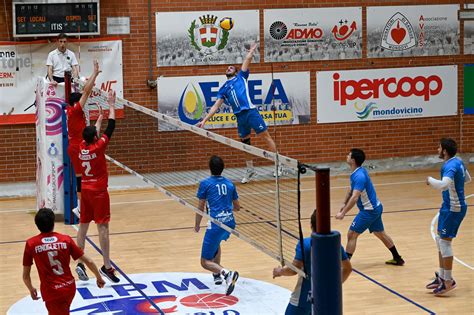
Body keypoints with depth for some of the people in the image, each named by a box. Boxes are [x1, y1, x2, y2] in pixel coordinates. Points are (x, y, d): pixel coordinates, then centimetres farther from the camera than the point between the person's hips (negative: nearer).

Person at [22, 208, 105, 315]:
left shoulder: (31, 244, -5)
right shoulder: (66, 239, -1)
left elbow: (25, 276, 1)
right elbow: (88, 262, 4)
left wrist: (31, 289, 22)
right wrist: (99, 278, 21)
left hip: (51, 292, -4)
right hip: (69, 287, 4)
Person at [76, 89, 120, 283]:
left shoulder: (82, 147, 2)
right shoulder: (98, 147, -14)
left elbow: (92, 132, 22)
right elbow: (111, 126, -7)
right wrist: (111, 105, 3)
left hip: (85, 191, 7)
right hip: (99, 192, -7)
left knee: (83, 226, 9)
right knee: (103, 227, -7)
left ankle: (80, 263, 9)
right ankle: (107, 266, -9)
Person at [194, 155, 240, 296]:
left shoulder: (205, 184, -1)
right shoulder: (230, 184, 13)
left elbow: (200, 207, 0)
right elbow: (237, 207, 20)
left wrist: (197, 225, 16)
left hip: (216, 225, -6)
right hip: (230, 223, 6)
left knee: (205, 262, -1)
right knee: (216, 242, 39)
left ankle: (227, 274, -27)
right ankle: (217, 274, 39)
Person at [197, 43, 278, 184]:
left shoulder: (241, 77, 15)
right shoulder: (223, 89, 21)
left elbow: (247, 59, 10)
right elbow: (216, 106, 19)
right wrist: (204, 120, 13)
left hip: (250, 111, -4)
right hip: (240, 116, 4)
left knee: (265, 135, -5)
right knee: (245, 142, 9)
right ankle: (250, 170, 17)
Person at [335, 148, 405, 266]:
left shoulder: (359, 176, -26)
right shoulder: (358, 172, 4)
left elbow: (354, 198, -34)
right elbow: (351, 190, 18)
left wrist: (343, 213, -34)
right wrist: (344, 204, 10)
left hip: (369, 210, -10)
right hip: (375, 208, 10)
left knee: (351, 234, -8)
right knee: (380, 234, 22)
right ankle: (397, 258, 32)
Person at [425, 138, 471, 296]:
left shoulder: (450, 166, -22)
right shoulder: (458, 162, 8)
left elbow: (444, 185, -38)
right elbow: (467, 178, 25)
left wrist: (430, 180, -21)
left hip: (452, 208, -10)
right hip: (449, 206, 10)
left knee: (445, 241, -6)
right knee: (440, 240, 16)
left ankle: (448, 281, 0)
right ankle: (442, 276, 25)